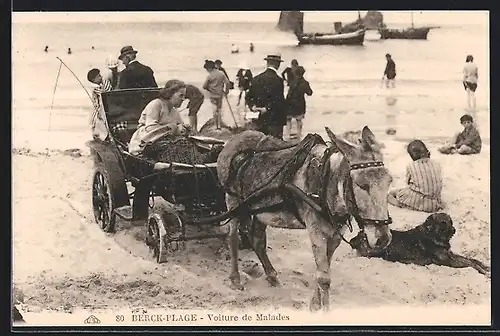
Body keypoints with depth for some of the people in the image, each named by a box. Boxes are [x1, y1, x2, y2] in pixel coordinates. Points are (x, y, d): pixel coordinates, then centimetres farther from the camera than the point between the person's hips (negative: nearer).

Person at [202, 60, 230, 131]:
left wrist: (209, 89, 7)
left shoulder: (209, 76, -14)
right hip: (220, 94, 4)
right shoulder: (221, 74, -2)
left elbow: (204, 86, -12)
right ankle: (219, 125, 18)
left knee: (215, 110, 2)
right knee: (219, 110, 15)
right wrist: (226, 91, 7)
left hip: (213, 95, -4)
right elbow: (227, 82, -3)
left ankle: (216, 126, 4)